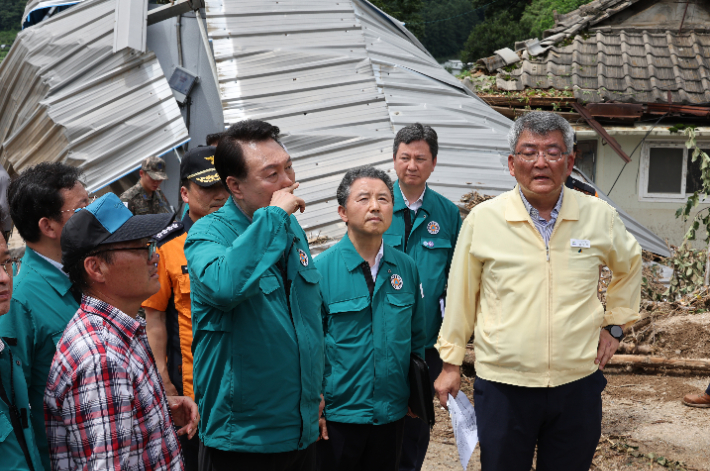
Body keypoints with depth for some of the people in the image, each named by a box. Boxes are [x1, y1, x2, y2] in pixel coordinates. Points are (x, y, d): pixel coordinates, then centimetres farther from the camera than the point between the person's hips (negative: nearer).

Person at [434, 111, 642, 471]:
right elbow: (460, 295, 5)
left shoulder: (600, 217, -1)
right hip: (502, 386, -1)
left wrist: (614, 325, 12)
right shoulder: (482, 220, -6)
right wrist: (451, 362, 8)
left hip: (578, 383, 2)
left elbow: (629, 266, 20)